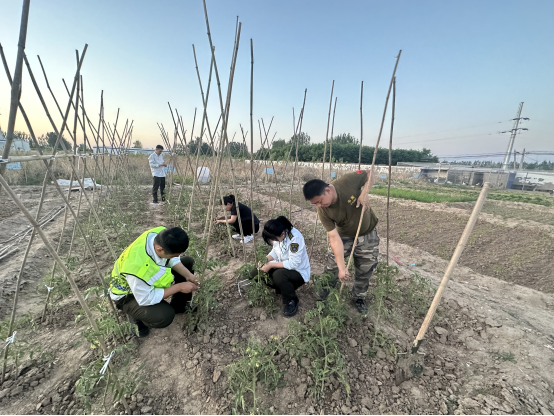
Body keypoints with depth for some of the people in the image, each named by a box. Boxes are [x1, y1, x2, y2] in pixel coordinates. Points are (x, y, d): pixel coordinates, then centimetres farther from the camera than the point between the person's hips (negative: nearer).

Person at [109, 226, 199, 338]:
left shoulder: (162, 234, -28)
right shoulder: (137, 266, -44)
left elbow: (173, 259, -7)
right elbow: (146, 299, -29)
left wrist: (188, 275, -17)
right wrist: (179, 287, -26)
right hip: (129, 295, -7)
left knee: (188, 262, 2)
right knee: (165, 316, -29)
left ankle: (178, 306, 15)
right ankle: (138, 316, 6)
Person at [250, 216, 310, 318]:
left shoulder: (295, 238, -32)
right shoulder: (278, 235, -10)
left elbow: (293, 264, -31)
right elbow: (275, 252, 4)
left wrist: (271, 265, -28)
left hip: (299, 271, -7)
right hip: (283, 266, 8)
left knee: (278, 275, -37)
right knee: (255, 274, -5)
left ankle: (292, 301, -9)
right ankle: (285, 288, 10)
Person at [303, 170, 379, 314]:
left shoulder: (348, 181, -31)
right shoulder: (323, 212, -27)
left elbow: (369, 174, -11)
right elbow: (334, 238, -28)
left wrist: (364, 192, -30)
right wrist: (342, 267, -32)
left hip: (368, 234, 1)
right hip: (344, 236, -1)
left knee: (366, 269, 11)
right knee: (332, 268, -5)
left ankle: (359, 297, 37)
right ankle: (321, 298, 18)